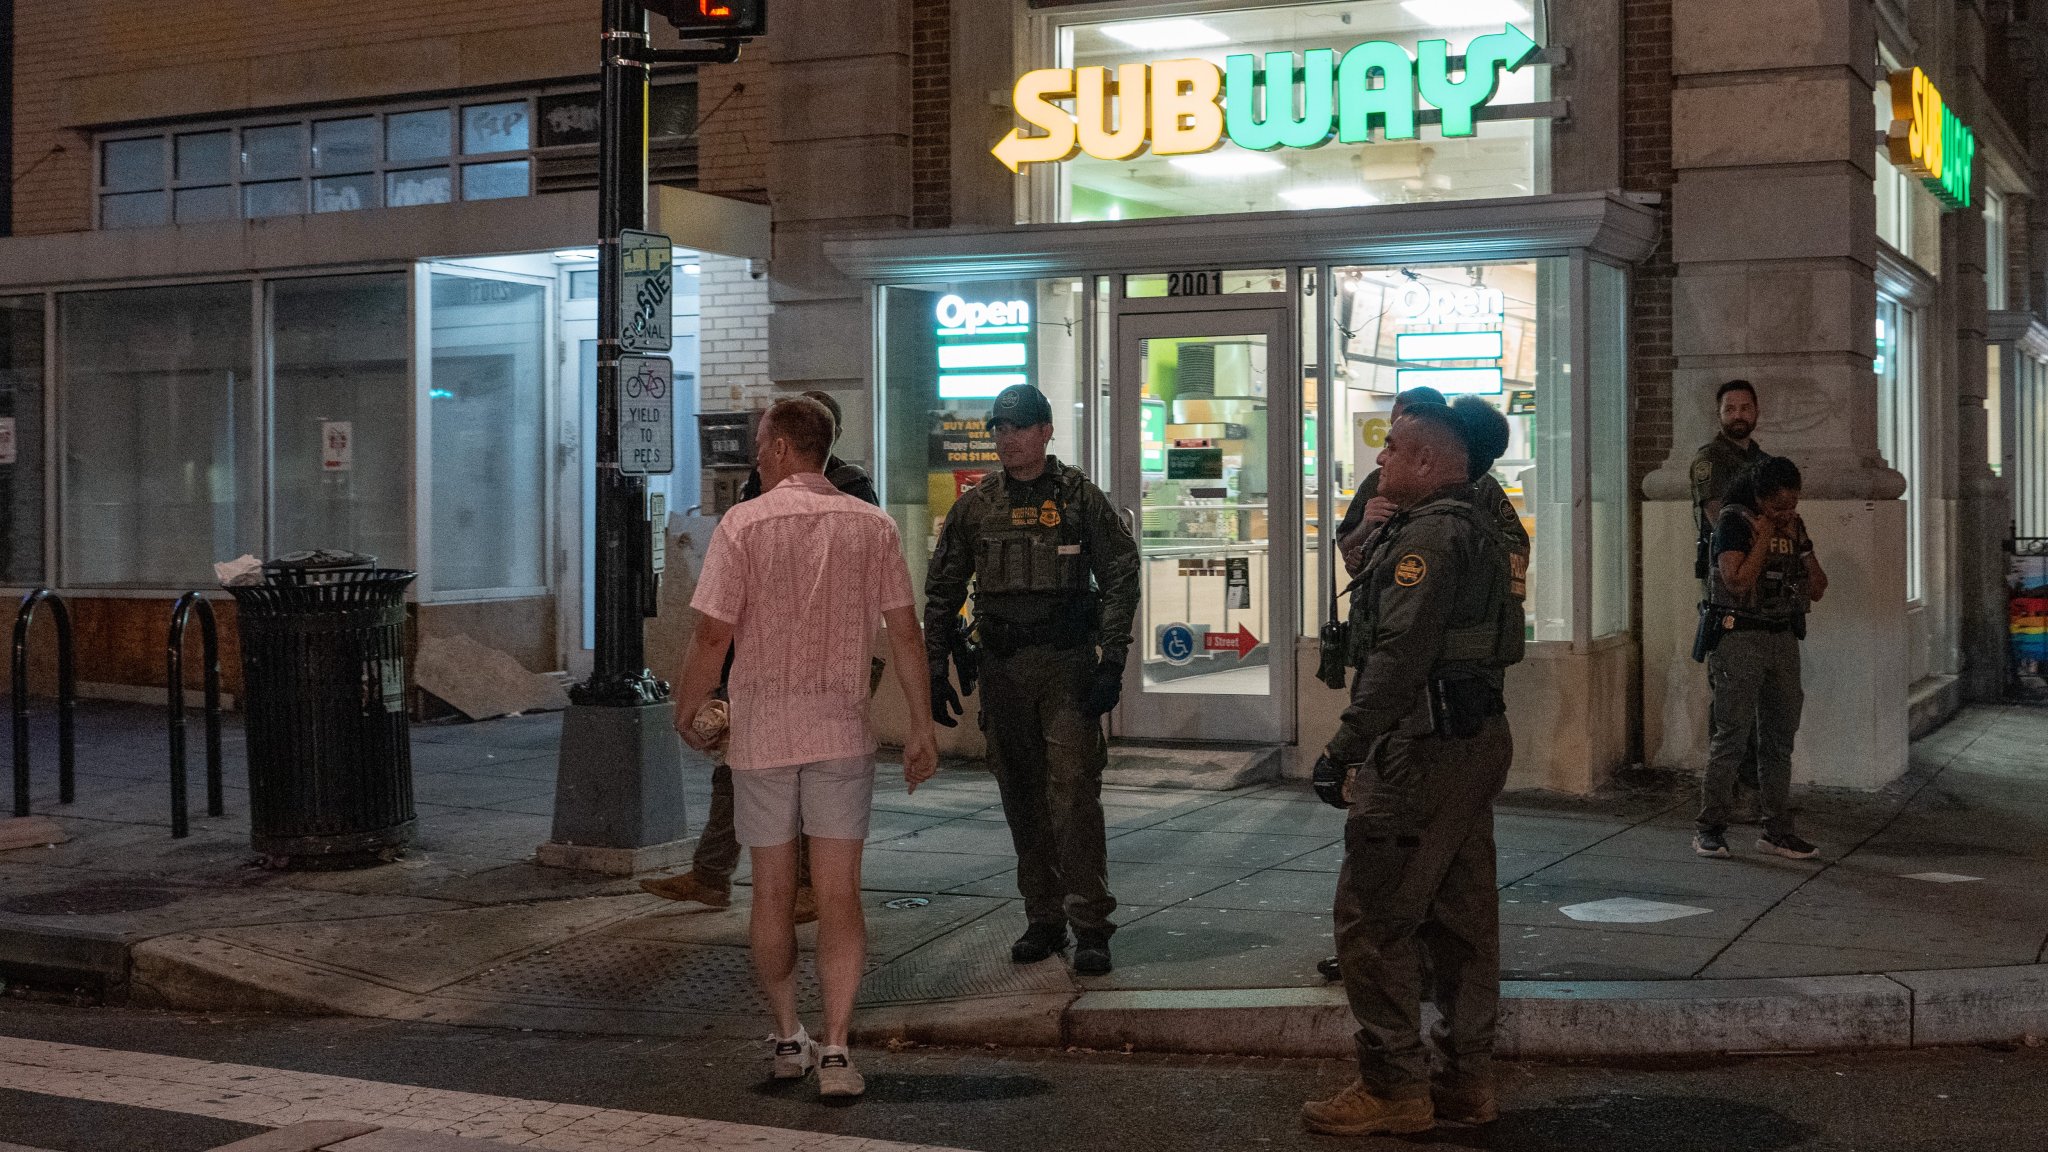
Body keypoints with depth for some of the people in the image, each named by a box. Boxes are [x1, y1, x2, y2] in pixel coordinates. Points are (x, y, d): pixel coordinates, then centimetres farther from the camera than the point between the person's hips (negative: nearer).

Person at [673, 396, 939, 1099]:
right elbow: (905, 633, 1)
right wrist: (921, 728, 8)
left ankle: (789, 1039, 21)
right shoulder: (872, 526, 1)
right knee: (840, 897, 1)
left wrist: (686, 713, 5)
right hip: (842, 732, 1)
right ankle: (835, 1050, -5)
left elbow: (713, 633, -9)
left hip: (760, 731, -1)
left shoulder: (744, 524, -7)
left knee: (772, 895, 12)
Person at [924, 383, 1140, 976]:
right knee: (1022, 797, 8)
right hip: (1002, 668, 4)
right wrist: (935, 671, 7)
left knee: (1073, 789, -11)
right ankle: (1043, 919, 18)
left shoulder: (1080, 498, 0)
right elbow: (941, 592, 13)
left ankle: (1089, 925, -6)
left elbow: (1121, 577, -2)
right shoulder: (974, 507, 9)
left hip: (1068, 662, -4)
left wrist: (1110, 661, -10)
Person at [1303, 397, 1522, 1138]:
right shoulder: (1477, 529, 16)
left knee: (1373, 915, -4)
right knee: (1459, 912, 14)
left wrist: (1347, 749, -21)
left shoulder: (1429, 533, -16)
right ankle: (1466, 1078, 20)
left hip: (1426, 744, -10)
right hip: (1477, 737, 11)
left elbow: (1400, 655, -23)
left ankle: (1393, 1089, 0)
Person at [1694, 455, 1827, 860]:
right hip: (1740, 637, -6)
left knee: (1779, 738, 6)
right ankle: (1709, 829, -3)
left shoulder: (1793, 526, 12)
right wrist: (1764, 537, -14)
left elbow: (1817, 589, 10)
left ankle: (1777, 830, 12)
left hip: (1783, 638, 6)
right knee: (1732, 735, -8)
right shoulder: (1733, 522, -8)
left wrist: (1797, 542, -2)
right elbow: (1737, 581, -19)